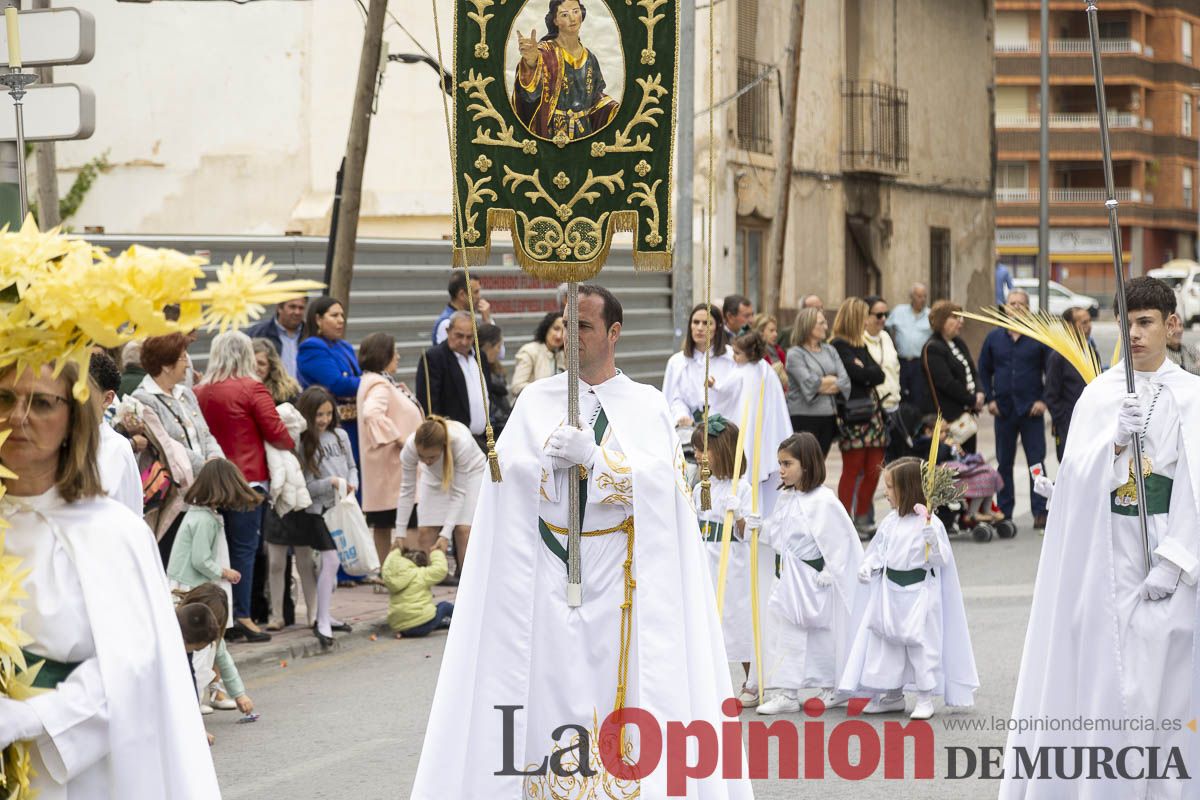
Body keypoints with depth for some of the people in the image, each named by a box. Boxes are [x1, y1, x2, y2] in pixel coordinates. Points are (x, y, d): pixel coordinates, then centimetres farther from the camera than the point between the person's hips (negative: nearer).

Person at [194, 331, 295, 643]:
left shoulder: (200, 392, 5)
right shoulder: (251, 388, -9)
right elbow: (275, 431, -9)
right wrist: (292, 442, 10)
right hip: (247, 477, -5)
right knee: (245, 547, -3)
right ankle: (241, 616, -6)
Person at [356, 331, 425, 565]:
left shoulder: (372, 381, 17)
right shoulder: (380, 385, -15)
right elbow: (372, 413, -33)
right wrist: (399, 438, -28)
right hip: (393, 467, -11)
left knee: (383, 525, 12)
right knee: (406, 525, -11)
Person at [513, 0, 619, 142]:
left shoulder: (589, 58, 8)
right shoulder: (546, 52, -10)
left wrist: (620, 109, -1)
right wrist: (531, 62, -51)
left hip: (584, 132, 5)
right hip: (553, 132, -5)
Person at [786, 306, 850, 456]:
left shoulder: (829, 350, 13)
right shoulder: (795, 354, -4)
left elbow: (844, 381, 3)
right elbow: (808, 383, -16)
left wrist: (822, 385, -11)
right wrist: (832, 380, -2)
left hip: (828, 416, 6)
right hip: (804, 416, -6)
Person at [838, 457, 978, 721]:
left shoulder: (930, 523, -14)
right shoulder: (890, 521, 6)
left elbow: (939, 559, -17)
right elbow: (878, 550, 16)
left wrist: (930, 536, -33)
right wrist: (867, 566, 0)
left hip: (918, 592, -7)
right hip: (889, 591, 7)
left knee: (921, 644, 0)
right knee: (885, 642, 12)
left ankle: (925, 698, 10)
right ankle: (892, 695, 25)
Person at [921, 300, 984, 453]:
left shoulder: (959, 343, 15)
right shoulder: (932, 349, -13)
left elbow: (973, 371, 17)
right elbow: (947, 383, -19)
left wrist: (979, 393, -4)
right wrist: (972, 400, -13)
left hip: (966, 413, 9)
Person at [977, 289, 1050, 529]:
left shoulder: (1039, 338, 0)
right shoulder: (994, 337, 7)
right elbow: (984, 370, 14)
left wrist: (1044, 400, -8)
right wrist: (989, 399, 3)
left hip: (1032, 410, -3)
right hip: (1003, 409, 3)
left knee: (1036, 461, -5)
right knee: (1004, 463, 8)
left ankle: (1040, 512, -3)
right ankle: (1004, 512, 15)